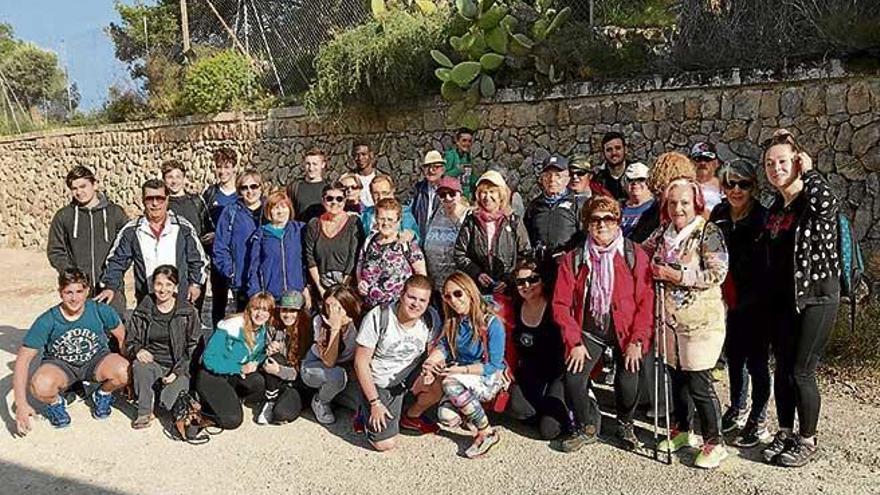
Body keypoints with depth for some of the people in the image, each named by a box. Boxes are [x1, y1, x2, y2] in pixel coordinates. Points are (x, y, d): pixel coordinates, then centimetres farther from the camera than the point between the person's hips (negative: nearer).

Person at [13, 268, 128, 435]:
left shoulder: (100, 311, -17)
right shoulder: (47, 321, -19)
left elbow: (122, 337, 0)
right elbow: (22, 360, -16)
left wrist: (129, 377, 3)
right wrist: (21, 404, -23)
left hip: (95, 360, 1)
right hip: (59, 365, -1)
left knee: (123, 371, -31)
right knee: (41, 386, -35)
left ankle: (102, 395, 6)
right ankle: (55, 403, 4)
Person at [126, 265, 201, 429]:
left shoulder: (188, 312, 0)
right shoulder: (142, 312, 7)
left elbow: (194, 347, -1)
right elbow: (130, 342, 9)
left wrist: (177, 371, -12)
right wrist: (138, 350, -16)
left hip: (179, 368, -2)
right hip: (152, 364, 2)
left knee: (168, 403, -25)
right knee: (139, 365, -33)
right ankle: (144, 412, -16)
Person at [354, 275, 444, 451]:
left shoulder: (431, 318, -13)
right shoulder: (378, 317, -23)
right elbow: (361, 362, -16)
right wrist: (374, 402, -16)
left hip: (410, 373, 4)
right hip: (380, 382, -4)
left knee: (439, 386, -27)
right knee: (385, 444, -11)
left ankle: (411, 417, 5)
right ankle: (368, 413, 21)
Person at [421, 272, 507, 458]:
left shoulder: (492, 323, -17)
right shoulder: (452, 322, 2)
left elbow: (493, 366, -18)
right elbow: (443, 346, -7)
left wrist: (461, 370, -28)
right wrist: (430, 361, -29)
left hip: (489, 379, -5)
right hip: (464, 380, 5)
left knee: (450, 383, -33)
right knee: (446, 417, -23)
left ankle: (487, 433, -16)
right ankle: (471, 411, 13)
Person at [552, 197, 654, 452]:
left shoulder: (634, 255, -5)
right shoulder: (573, 259, -1)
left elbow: (646, 301, -7)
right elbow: (561, 304, -2)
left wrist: (637, 341, -13)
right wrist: (574, 342, -8)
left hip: (625, 332, -1)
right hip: (589, 331, 1)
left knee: (627, 384, -12)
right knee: (573, 379, -14)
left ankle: (625, 424, 24)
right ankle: (587, 427, 16)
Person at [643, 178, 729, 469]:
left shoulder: (708, 232, -11)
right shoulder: (663, 232, 7)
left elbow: (717, 274, -19)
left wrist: (675, 275, -20)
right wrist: (653, 270, 4)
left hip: (701, 320, -6)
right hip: (670, 318, 6)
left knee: (698, 382, -2)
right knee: (676, 376, 16)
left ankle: (715, 443, 13)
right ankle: (681, 430, 34)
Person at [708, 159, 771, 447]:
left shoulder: (763, 218, -13)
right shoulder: (717, 216, 1)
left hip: (755, 304, -5)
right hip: (728, 302, 5)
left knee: (757, 360, 5)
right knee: (734, 357, 18)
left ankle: (758, 421, 19)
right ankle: (737, 409, 36)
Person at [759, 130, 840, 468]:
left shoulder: (817, 201, -11)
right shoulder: (775, 207, 9)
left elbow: (827, 203, -36)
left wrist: (808, 173, -19)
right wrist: (768, 295, 15)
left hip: (817, 295, -6)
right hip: (782, 298, 6)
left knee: (801, 372, -1)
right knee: (782, 369, 12)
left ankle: (807, 441, 16)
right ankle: (785, 433, 27)